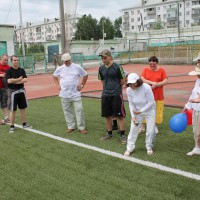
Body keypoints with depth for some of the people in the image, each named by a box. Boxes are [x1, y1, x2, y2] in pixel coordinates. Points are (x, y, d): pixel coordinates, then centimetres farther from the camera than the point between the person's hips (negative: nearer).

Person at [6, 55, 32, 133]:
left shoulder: (21, 70, 5)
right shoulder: (9, 70, -7)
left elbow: (25, 79, -6)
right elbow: (9, 81, -20)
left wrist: (15, 81, -15)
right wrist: (19, 79, -11)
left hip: (21, 91, 5)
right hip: (12, 91, -4)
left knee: (23, 108, 11)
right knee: (12, 110, 1)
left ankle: (24, 124, 22)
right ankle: (12, 126, 9)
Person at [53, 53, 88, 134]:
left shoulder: (77, 67, -1)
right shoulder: (60, 69, 4)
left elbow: (85, 75, 8)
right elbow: (54, 76, 21)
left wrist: (82, 85, 3)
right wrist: (58, 85, 10)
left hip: (76, 94, -2)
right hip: (64, 95, 2)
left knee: (79, 110, -4)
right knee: (67, 111, 8)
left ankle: (81, 128, 5)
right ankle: (71, 127, 22)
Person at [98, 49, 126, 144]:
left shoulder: (117, 67, -8)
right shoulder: (101, 68, 7)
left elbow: (123, 81, -1)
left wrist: (115, 88, 8)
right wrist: (107, 88, 11)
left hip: (116, 95, -5)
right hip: (105, 95, 5)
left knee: (120, 115, -1)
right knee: (107, 115, 13)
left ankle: (123, 135, 8)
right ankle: (109, 133, 27)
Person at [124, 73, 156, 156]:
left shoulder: (146, 87, -29)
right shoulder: (129, 90, -18)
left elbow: (151, 102, -23)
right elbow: (131, 104, -8)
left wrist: (141, 111, -24)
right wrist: (133, 116, -15)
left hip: (149, 111, -3)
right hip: (137, 111, 3)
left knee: (150, 130, 0)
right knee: (133, 129, 2)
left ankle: (149, 147, 24)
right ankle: (129, 148, 16)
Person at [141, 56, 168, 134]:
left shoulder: (161, 70, 3)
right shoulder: (145, 70, 4)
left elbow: (166, 81, -3)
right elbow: (142, 79, -7)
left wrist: (156, 85, -16)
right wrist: (152, 82, -19)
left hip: (158, 95, 0)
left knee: (157, 111, 5)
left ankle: (155, 126, 21)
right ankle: (142, 127, 10)